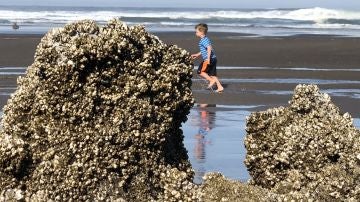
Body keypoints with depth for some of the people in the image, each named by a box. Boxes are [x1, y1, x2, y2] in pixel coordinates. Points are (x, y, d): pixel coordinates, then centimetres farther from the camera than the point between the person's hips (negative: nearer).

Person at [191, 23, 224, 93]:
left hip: (209, 59, -10)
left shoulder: (204, 40, -14)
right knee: (212, 74, 12)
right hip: (213, 59, 10)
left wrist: (208, 58, -30)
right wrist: (197, 55, 35)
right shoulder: (205, 39, 18)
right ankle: (220, 87, 10)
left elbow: (209, 48, -28)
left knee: (200, 71, -3)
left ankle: (211, 80, -2)